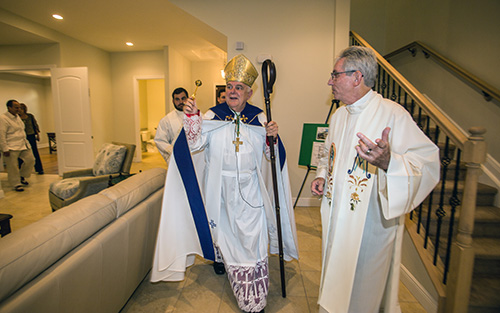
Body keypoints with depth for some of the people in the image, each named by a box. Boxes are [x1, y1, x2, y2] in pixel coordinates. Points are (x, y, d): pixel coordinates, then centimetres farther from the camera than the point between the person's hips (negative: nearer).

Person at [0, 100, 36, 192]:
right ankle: (16, 184, 12)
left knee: (30, 160, 6)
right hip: (11, 148, -8)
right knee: (13, 167, 1)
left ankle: (22, 176, 25)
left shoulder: (17, 116, 14)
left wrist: (25, 142, 22)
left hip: (23, 145, 8)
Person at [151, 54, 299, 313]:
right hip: (220, 189, 0)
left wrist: (272, 138, -16)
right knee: (223, 227, 18)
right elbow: (195, 144, -13)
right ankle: (220, 255, 54)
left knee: (251, 237, 2)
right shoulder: (212, 116, -2)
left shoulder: (259, 118, 2)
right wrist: (192, 117, -26)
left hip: (250, 189, 0)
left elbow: (269, 154, 4)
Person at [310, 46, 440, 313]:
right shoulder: (339, 115, 7)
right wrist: (322, 176, 3)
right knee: (336, 279, 24)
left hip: (371, 223, -6)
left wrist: (389, 162, -42)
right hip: (337, 218, 7)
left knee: (364, 291, 12)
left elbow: (428, 162, -24)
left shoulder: (392, 114, -17)